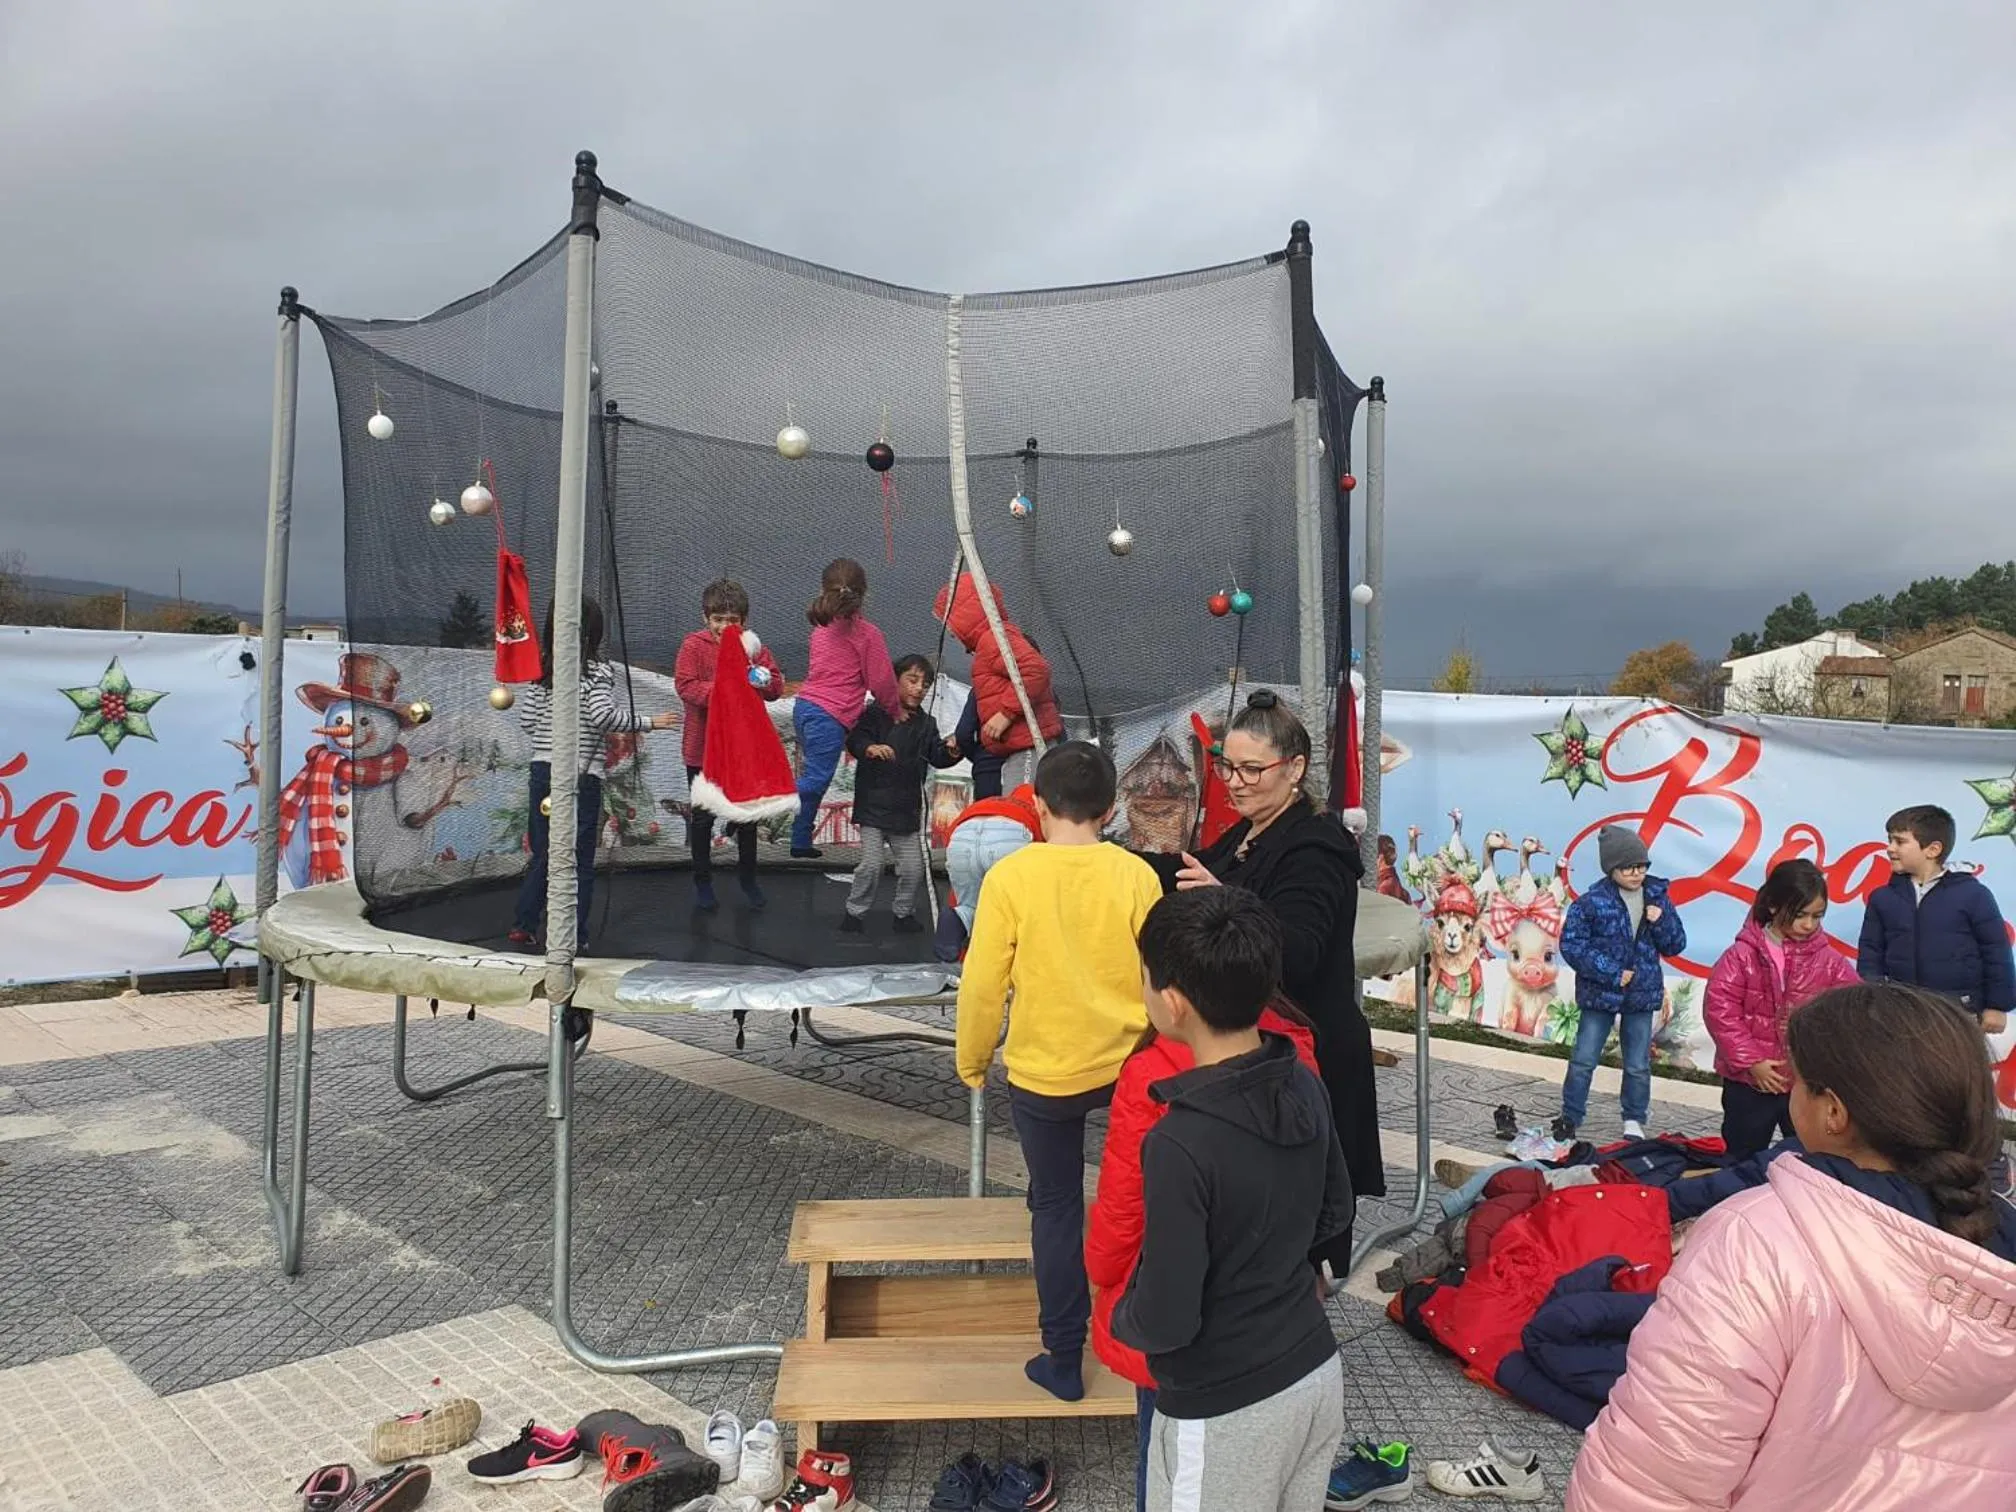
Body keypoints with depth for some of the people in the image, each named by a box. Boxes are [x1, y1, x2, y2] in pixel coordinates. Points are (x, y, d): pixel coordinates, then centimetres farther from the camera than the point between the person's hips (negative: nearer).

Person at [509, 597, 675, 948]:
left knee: (541, 854, 16)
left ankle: (523, 925, 18)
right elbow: (605, 716, -20)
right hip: (582, 777, -5)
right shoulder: (597, 671, -9)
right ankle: (573, 936, 8)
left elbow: (526, 718, 7)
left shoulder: (542, 670, 6)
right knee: (579, 860, 4)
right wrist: (649, 721, -12)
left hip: (542, 771, 5)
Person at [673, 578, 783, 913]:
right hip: (703, 747, -3)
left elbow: (776, 686, -3)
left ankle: (747, 877, 33)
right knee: (703, 816, 10)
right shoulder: (693, 645, -8)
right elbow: (685, 686, -17)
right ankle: (703, 881, 25)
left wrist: (762, 679, -24)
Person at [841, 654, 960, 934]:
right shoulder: (876, 713, -6)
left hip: (907, 809, 4)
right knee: (871, 864, -5)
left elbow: (936, 756, 1)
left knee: (913, 867, 6)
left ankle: (903, 911, 27)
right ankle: (855, 911, 15)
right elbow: (854, 738, -16)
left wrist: (950, 752, -21)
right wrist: (870, 748, -37)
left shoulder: (926, 724, 9)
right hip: (874, 804, -4)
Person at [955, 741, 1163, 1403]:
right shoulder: (1137, 875, -9)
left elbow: (982, 983, -10)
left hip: (1042, 1074, -2)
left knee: (1056, 1206, 13)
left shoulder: (1010, 876, -14)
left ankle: (1064, 1361, 24)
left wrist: (972, 1062, 6)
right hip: (1128, 1064, 2)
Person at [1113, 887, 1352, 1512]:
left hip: (1226, 1409, -6)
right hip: (1317, 1371, 6)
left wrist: (1120, 1318, -2)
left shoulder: (1180, 1144, -30)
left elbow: (1165, 1323, -22)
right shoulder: (1307, 1087, -9)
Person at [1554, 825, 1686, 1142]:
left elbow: (1675, 946, 7)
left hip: (1642, 994, 3)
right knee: (1583, 1061, 3)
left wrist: (1661, 921, -14)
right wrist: (1611, 974, -16)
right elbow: (1571, 944, -14)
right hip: (1599, 993, -3)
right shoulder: (1592, 901, -12)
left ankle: (1634, 1122, 29)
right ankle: (1569, 1119, 16)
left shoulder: (1658, 897, 1)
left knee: (1638, 1066, 12)